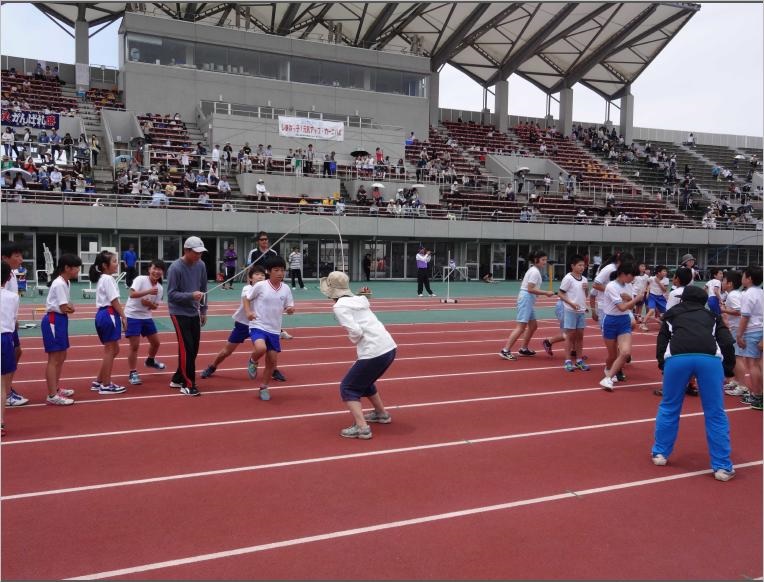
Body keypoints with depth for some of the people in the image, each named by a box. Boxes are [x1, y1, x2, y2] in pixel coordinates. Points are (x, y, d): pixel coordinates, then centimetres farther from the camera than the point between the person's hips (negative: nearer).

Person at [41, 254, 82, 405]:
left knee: (61, 357, 19)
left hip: (61, 320, 10)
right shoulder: (59, 284, -19)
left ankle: (56, 388, 32)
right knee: (54, 359, -7)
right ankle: (52, 396, -3)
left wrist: (69, 307, -11)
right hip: (53, 321, -10)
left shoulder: (67, 283, 12)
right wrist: (70, 308, 1)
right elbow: (64, 308, -19)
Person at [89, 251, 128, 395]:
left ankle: (98, 382, 21)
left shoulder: (102, 278, 17)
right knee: (109, 351, -2)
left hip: (103, 314, 10)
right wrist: (123, 316, -12)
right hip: (109, 315, -10)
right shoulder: (108, 279, -13)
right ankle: (106, 386, 5)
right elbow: (114, 301, -17)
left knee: (113, 350, 17)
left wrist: (120, 316, 16)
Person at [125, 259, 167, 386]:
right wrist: (149, 291, -39)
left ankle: (150, 361, 44)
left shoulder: (160, 288, 0)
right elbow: (132, 294, -30)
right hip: (132, 316, -6)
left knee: (155, 342, 15)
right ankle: (132, 373, 4)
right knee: (134, 345, -7)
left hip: (146, 317, 7)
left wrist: (149, 303, -17)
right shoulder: (140, 279, -17)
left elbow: (155, 306, 4)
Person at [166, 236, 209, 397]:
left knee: (194, 348, 9)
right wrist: (191, 295, -30)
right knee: (186, 349, -8)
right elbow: (171, 294, -16)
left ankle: (178, 379, 24)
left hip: (194, 313, 6)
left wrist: (203, 310, 13)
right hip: (179, 313, -6)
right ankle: (188, 385, 3)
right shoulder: (175, 268, -16)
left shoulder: (200, 265, 1)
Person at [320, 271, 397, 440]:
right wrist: (360, 341, 10)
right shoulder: (357, 300, 17)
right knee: (363, 380, 31)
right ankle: (382, 414, 42)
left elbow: (355, 331, -15)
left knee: (347, 388, 7)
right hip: (389, 348, 8)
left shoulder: (340, 306, -7)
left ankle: (361, 427, -4)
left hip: (374, 353, -8)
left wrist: (354, 341, 2)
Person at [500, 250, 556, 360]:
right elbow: (530, 289, -21)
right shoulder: (535, 272, -14)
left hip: (528, 300, 10)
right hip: (526, 299, -10)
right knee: (521, 327, -14)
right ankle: (505, 351, -16)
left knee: (533, 325, 17)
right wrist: (546, 293, -19)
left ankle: (523, 349, 25)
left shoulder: (534, 270, 16)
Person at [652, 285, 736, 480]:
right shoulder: (712, 315, 32)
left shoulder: (672, 313, 32)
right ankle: (722, 467, 13)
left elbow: (662, 342, 21)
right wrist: (728, 370, 22)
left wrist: (662, 365, 28)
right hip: (710, 358, 0)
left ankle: (660, 453, 28)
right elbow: (727, 343, 17)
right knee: (715, 413, 10)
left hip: (677, 357, 0)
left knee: (669, 407, 18)